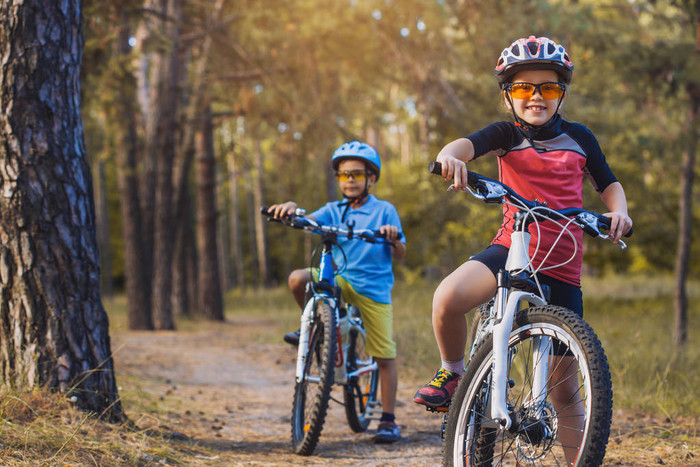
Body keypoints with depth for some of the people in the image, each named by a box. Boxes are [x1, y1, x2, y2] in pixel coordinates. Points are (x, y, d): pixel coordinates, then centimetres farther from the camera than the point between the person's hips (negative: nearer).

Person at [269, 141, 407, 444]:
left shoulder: (384, 211, 1)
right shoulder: (334, 211, 9)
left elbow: (400, 254, -2)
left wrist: (394, 239, -25)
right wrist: (291, 209, -31)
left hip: (374, 288, -3)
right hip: (341, 280, 3)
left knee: (384, 356, -3)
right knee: (298, 278, -24)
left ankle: (388, 420, 8)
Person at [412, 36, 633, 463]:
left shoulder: (578, 137, 8)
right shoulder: (506, 134, 2)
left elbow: (608, 184, 18)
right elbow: (467, 145, -18)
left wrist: (619, 211, -6)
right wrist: (450, 155, -43)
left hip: (562, 267, 1)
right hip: (512, 249, -1)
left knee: (564, 389, 3)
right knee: (448, 298, -32)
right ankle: (453, 372, -2)